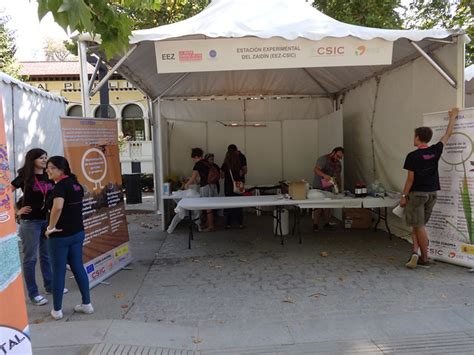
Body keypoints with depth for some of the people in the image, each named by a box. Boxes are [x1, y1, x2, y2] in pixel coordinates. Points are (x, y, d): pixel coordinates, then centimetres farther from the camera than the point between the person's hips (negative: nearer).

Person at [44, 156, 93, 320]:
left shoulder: (60, 185, -17)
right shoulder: (75, 184, 9)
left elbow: (57, 207, -33)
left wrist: (51, 227, -23)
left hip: (60, 235, -7)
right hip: (78, 232, 8)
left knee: (58, 271, 5)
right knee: (78, 267, 13)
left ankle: (57, 310, 17)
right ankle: (87, 304, 19)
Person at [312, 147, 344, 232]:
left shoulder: (338, 164, 10)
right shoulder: (323, 159, -15)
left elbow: (338, 176, 15)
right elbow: (315, 170, -30)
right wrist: (325, 175, -46)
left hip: (328, 187, 7)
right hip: (318, 187, -7)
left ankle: (327, 223, 19)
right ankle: (315, 225, -3)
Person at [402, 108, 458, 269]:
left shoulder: (412, 156, -13)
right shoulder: (435, 151, 1)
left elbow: (410, 179, -12)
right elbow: (448, 135, 17)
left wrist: (404, 196, -3)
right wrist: (452, 117, 30)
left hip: (417, 194, -6)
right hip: (431, 193, 6)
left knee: (419, 226, 1)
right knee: (418, 225, 15)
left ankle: (424, 258, 7)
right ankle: (416, 252, 7)